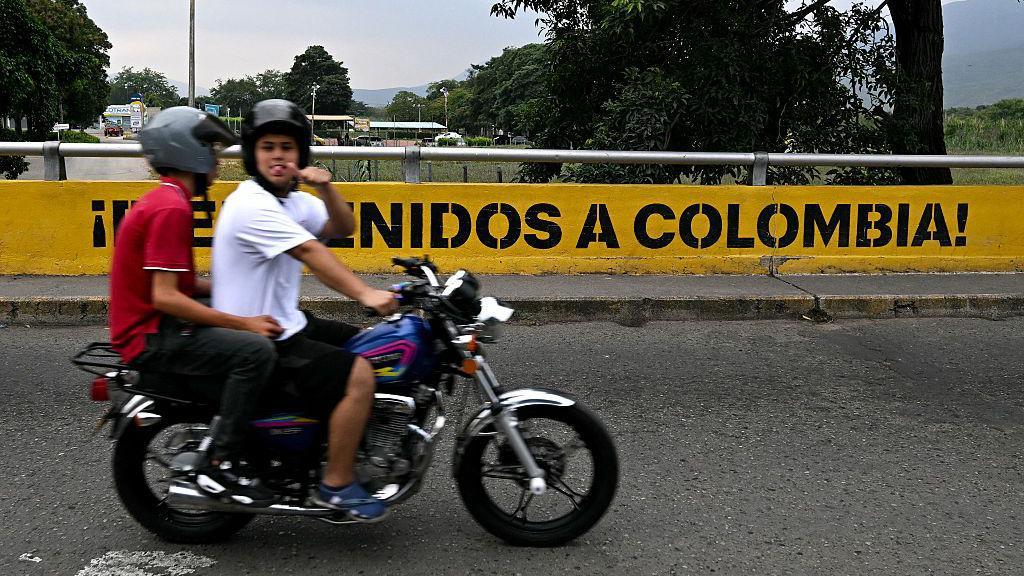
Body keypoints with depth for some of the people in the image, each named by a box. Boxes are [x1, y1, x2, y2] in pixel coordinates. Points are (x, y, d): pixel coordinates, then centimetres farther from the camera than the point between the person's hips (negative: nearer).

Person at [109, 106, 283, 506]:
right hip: (151, 338, -11)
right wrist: (243, 323, -22)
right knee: (256, 349, -25)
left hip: (153, 326, 11)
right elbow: (165, 297, -24)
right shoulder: (172, 208, -17)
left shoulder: (161, 200, 15)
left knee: (248, 336, 21)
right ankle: (221, 467, -17)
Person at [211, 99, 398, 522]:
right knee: (358, 376, -22)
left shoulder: (293, 199, 12)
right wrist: (364, 293, -38)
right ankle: (336, 485, -9)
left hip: (286, 324, 10)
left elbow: (341, 229, 8)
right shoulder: (251, 204, -19)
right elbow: (311, 253, -30)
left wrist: (326, 188, -10)